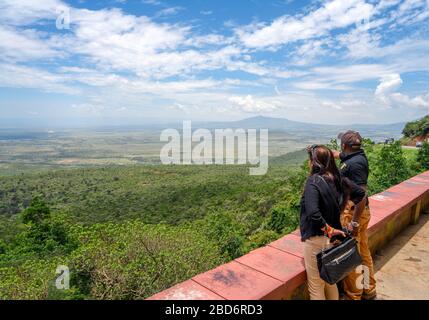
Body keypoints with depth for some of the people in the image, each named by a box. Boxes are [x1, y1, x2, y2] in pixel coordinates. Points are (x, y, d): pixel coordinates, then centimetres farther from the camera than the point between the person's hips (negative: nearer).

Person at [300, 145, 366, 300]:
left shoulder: (314, 181, -21)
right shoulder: (338, 179, 0)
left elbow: (313, 213, -33)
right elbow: (361, 194, 11)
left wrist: (329, 230, -19)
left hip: (316, 239, -7)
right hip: (331, 239, 7)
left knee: (315, 286, 12)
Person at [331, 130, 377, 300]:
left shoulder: (355, 163, -23)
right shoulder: (357, 156, 5)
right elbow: (337, 154, 25)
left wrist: (354, 222, -23)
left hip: (352, 213, -10)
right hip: (361, 212, 10)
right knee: (363, 252, 21)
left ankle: (353, 296, 20)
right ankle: (368, 291, 38)